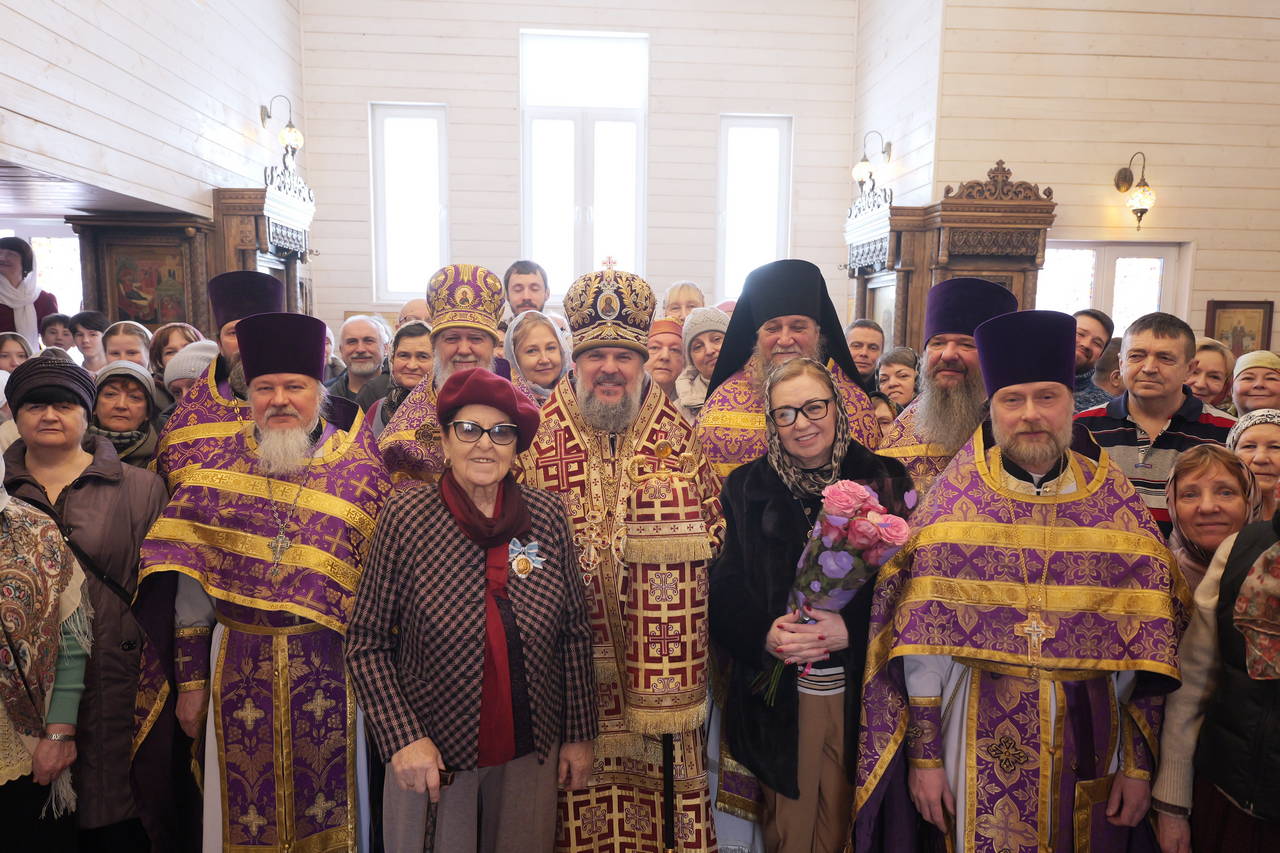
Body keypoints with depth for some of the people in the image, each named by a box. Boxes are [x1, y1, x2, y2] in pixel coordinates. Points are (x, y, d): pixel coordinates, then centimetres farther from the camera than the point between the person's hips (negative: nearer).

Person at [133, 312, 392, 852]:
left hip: (331, 670, -1)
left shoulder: (362, 468, -3)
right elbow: (188, 584, 4)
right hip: (237, 670, 2)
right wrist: (190, 681, 4)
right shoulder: (214, 470, 2)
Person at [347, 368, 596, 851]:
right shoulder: (406, 517, -11)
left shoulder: (547, 516, -5)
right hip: (433, 754, -2)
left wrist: (579, 734, 3)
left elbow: (574, 633, 1)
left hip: (532, 751, 2)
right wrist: (401, 737, -13)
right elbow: (366, 642, -6)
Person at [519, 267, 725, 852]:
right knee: (582, 794, 10)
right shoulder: (536, 442, -1)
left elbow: (717, 539, 8)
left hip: (664, 672, 1)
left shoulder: (681, 440, 3)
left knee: (661, 788, 11)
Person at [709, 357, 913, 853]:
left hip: (859, 690, 0)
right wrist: (764, 632, -19)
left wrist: (850, 630, -19)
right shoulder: (748, 488, 1)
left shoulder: (883, 482, -1)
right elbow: (725, 590, -1)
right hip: (779, 695, 0)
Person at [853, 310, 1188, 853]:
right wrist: (923, 755, -7)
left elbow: (1147, 639, 2)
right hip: (980, 733, -1)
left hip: (1090, 731, 2)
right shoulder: (954, 497, -6)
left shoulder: (1116, 501, -1)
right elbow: (918, 634, -7)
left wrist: (1139, 763, 2)